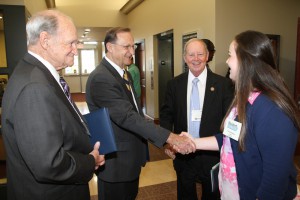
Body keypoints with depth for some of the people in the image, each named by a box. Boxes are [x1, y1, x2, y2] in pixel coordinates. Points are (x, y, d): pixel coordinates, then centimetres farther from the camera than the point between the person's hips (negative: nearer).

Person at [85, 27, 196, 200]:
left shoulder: (123, 72, 8)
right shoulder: (101, 78, -24)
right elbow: (127, 117, -32)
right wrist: (170, 137, -35)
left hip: (131, 157, 9)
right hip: (115, 161, -9)